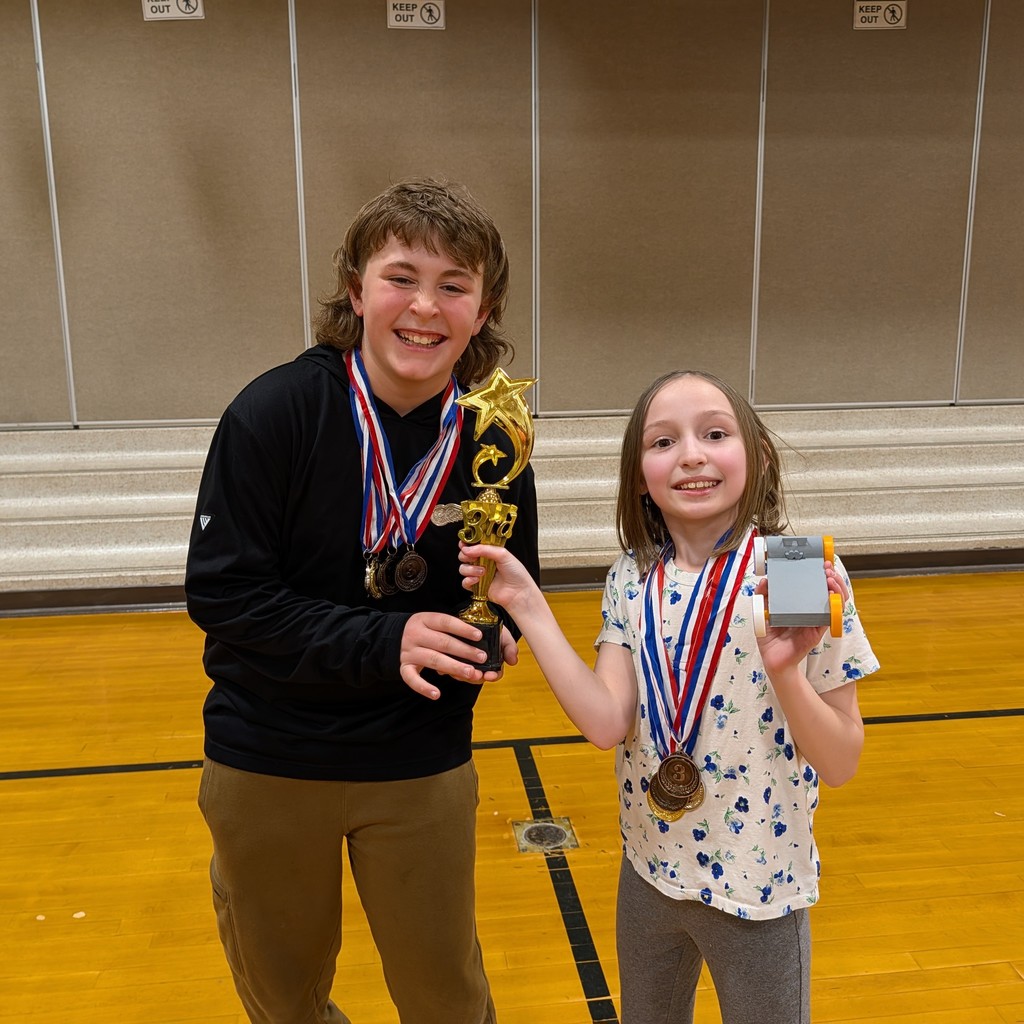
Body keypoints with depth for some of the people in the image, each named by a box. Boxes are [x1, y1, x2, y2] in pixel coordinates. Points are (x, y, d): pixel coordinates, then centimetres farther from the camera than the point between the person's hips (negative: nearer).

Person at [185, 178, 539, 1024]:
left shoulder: (493, 446, -10)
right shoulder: (274, 413, -17)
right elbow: (222, 593, -16)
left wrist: (494, 633, -20)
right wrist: (384, 642, -24)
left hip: (422, 766, 1)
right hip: (265, 763, 0)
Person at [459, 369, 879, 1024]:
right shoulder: (632, 581, -7)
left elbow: (842, 764, -15)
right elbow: (607, 723, -18)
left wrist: (784, 670, -33)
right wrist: (525, 602, -20)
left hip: (760, 888, -3)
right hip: (649, 873, 4)